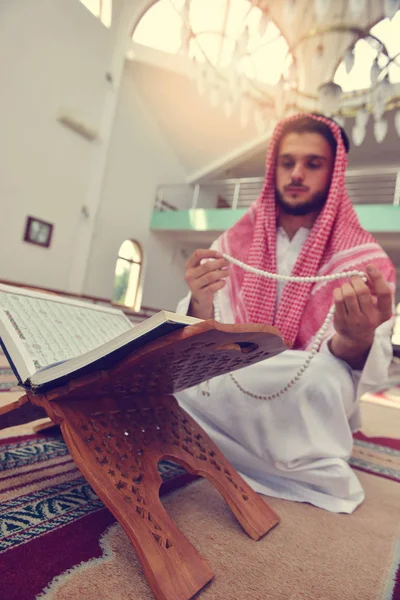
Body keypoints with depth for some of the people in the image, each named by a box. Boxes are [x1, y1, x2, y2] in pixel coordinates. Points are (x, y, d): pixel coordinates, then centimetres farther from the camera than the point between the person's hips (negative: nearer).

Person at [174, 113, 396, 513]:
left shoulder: (364, 261, -5)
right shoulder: (234, 244, 2)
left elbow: (365, 373, -15)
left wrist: (356, 339, -39)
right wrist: (199, 306, -29)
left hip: (310, 410, -2)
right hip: (231, 393, 3)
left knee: (326, 376, -35)